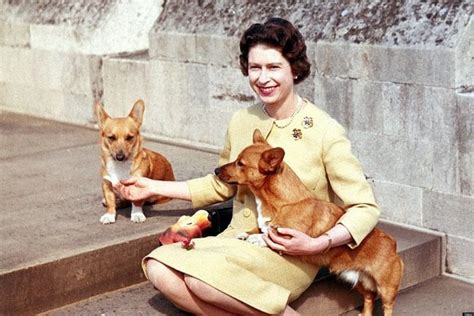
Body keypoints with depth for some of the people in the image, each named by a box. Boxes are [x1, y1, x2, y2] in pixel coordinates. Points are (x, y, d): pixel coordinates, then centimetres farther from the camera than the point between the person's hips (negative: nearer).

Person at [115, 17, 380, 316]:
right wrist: (155, 187, 19)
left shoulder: (325, 131, -11)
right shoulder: (242, 121, 5)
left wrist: (318, 244, -23)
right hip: (237, 241, 6)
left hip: (289, 256, -6)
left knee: (200, 275, -31)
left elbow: (365, 208, -8)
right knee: (159, 269, -20)